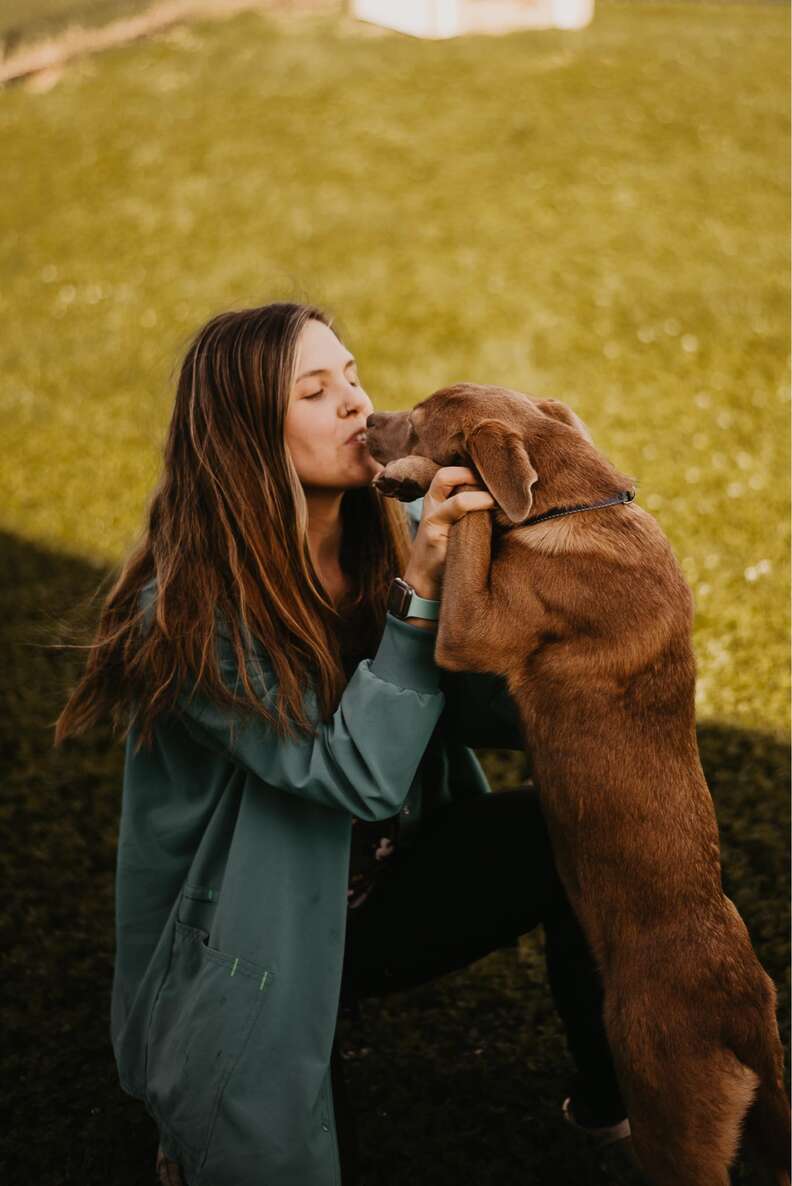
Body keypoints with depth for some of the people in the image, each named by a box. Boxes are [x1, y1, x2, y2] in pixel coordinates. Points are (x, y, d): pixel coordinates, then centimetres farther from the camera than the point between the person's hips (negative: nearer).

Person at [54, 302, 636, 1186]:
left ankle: (610, 1101, 4)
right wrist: (419, 590, -38)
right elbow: (362, 775, -31)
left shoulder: (397, 535, -9)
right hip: (252, 940, -4)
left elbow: (498, 712, -13)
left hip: (378, 890, 5)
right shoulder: (192, 610, -25)